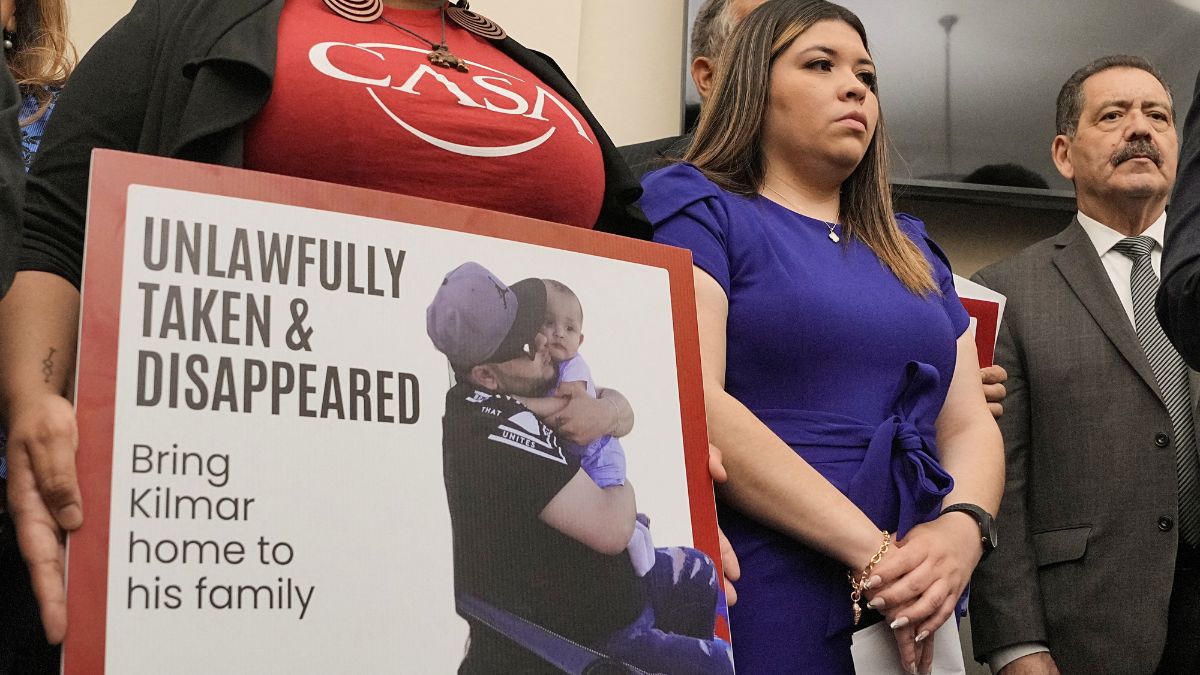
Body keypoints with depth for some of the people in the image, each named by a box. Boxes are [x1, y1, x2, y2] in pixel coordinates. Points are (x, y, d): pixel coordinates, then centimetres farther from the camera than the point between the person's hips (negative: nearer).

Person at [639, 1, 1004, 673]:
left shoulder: (913, 251, 17)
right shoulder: (699, 212, -1)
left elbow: (971, 423, 12)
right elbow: (690, 403, -15)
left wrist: (963, 529, -11)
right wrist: (873, 552, -19)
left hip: (917, 618, 6)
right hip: (760, 597, -6)